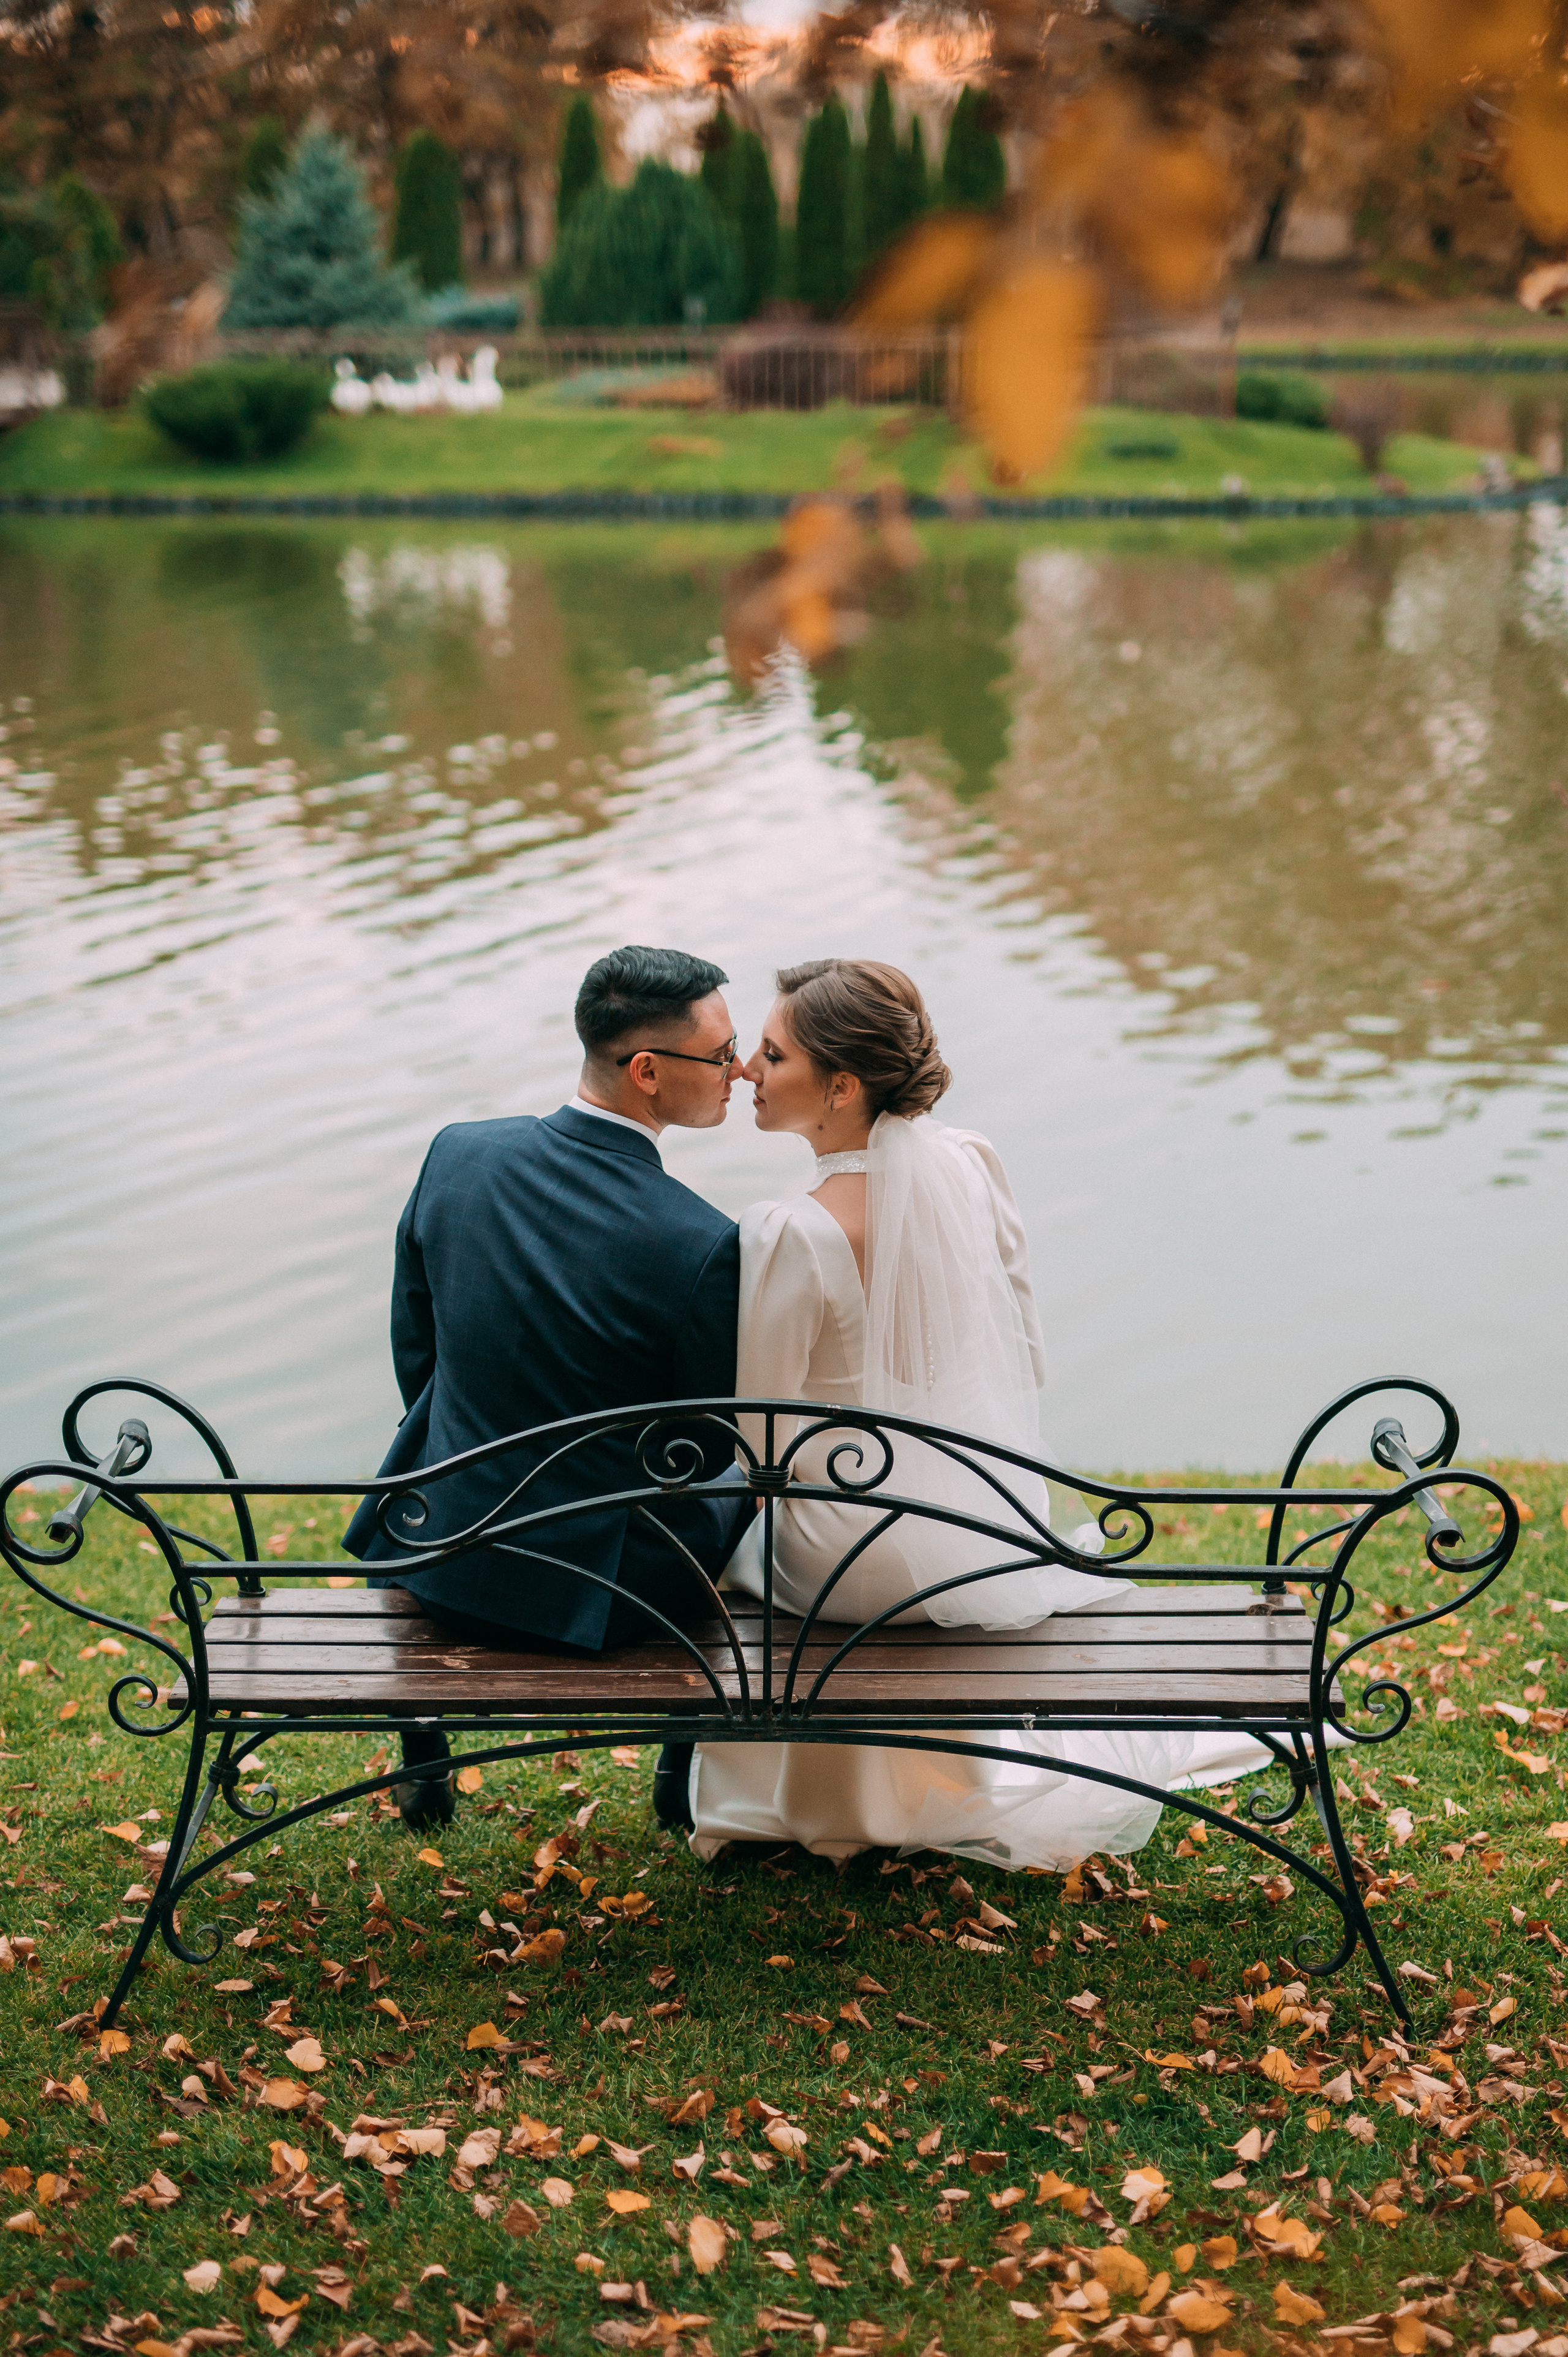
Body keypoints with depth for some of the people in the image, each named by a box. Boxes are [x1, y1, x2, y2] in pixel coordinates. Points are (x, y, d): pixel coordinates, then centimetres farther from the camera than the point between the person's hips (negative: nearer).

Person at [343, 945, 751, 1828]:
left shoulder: (456, 1155, -11)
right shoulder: (704, 1246, -23)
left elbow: (415, 1356, 2)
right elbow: (708, 1448, -8)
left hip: (436, 1551, 3)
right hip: (599, 1588, -3)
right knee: (744, 1490, 28)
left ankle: (424, 1763, 47)